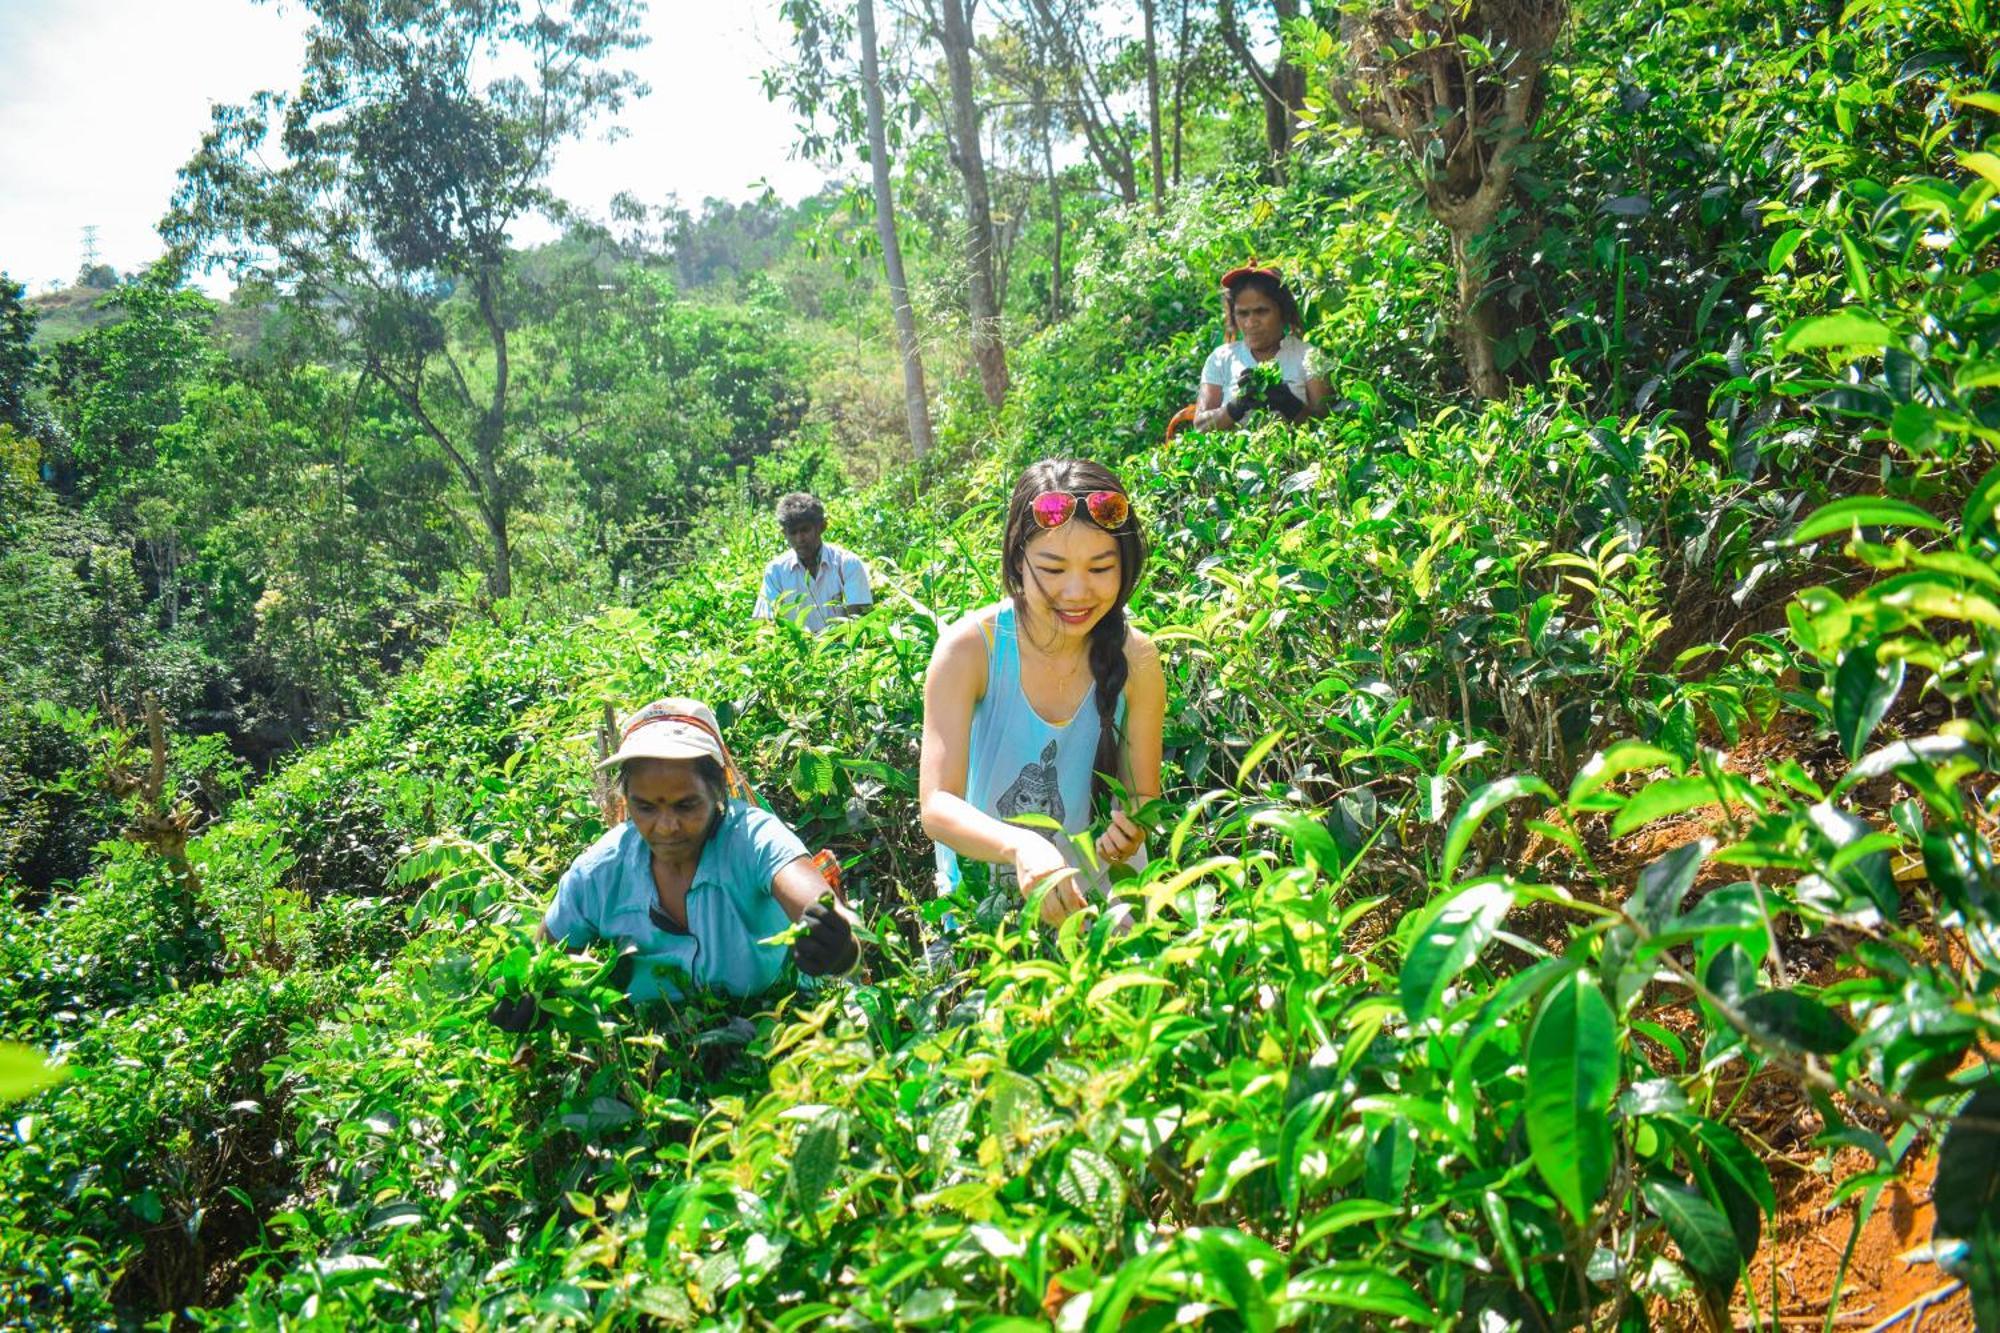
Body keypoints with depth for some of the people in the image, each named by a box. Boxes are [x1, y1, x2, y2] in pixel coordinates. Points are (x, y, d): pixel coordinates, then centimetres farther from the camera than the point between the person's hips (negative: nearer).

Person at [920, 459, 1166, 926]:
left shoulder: (1136, 661, -9)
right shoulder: (968, 649, -17)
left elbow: (1143, 795, 0)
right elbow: (937, 806, -23)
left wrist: (1131, 827, -24)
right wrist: (1021, 847, -43)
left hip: (1096, 896, 1)